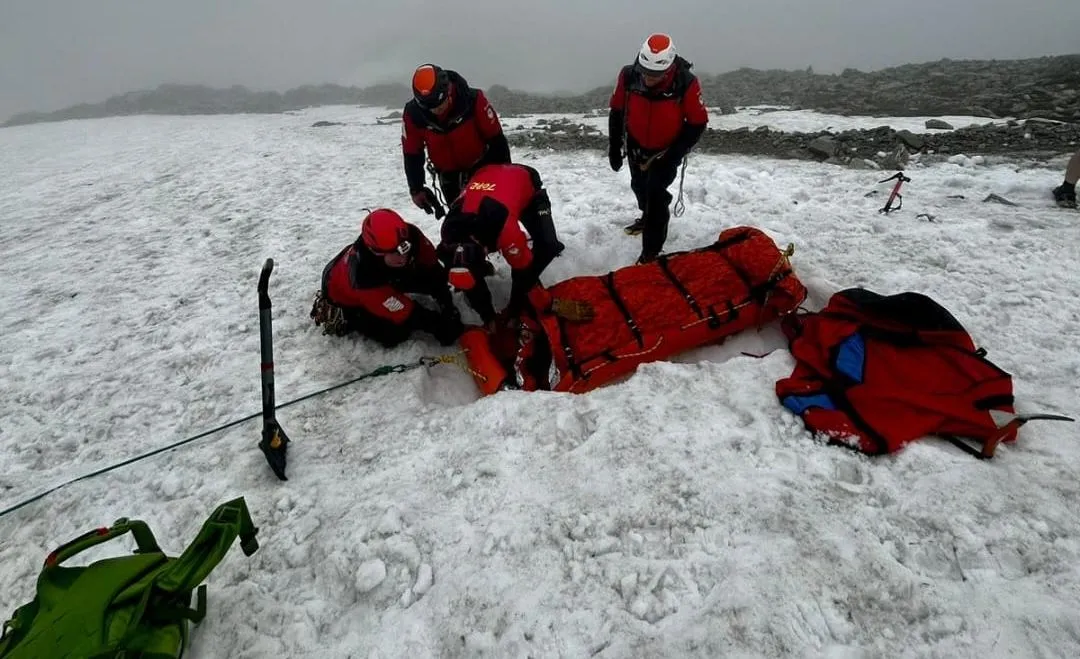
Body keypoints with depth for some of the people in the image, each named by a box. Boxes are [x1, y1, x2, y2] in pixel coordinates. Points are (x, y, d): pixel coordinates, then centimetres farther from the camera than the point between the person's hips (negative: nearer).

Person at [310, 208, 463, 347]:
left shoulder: (410, 236, -34)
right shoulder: (362, 273, -44)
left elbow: (433, 268, -17)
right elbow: (402, 311, -36)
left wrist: (447, 303, -18)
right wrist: (439, 325, -33)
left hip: (386, 278, 5)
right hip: (345, 295, -5)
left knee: (432, 280, -11)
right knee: (395, 334, -18)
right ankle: (341, 317, 2)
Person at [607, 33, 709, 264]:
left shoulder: (687, 83, -31)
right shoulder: (628, 75, -24)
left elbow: (698, 122, -18)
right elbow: (616, 110, -7)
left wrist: (674, 154, -23)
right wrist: (614, 147, -5)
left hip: (667, 148, -4)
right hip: (637, 145, 4)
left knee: (655, 190, -17)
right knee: (639, 185, 24)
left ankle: (651, 251, -8)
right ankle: (649, 216, 55)